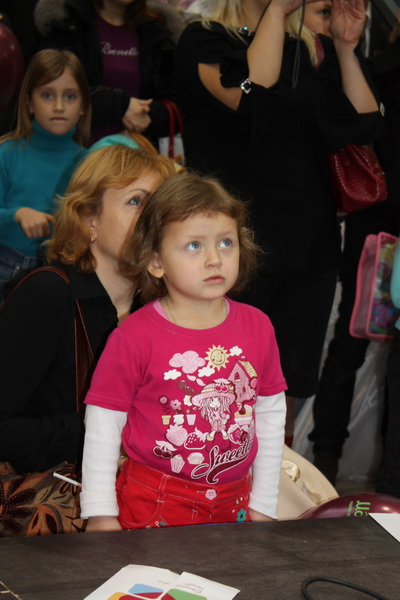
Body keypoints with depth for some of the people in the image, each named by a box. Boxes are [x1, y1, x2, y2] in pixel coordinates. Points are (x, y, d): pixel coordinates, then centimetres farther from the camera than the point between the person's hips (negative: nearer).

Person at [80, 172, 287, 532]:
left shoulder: (257, 327, -2)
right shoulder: (135, 337, -13)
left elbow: (270, 415, 7)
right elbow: (103, 422, -7)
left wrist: (263, 504, 10)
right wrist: (100, 513, -6)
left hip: (233, 503, 4)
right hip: (153, 505, -3)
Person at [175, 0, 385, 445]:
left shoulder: (311, 52, 12)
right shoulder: (204, 41, -4)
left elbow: (364, 128, 5)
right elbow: (251, 96, -24)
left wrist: (345, 48, -1)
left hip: (310, 246, 6)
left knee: (289, 384, 13)